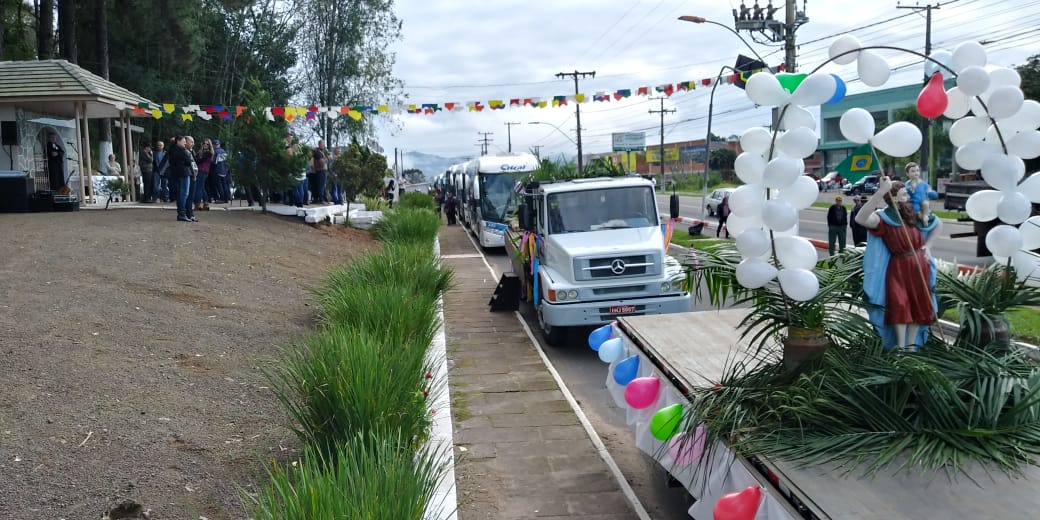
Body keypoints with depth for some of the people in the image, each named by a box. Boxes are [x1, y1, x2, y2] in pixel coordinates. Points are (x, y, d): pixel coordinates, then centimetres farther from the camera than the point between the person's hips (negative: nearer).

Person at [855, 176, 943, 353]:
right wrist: (881, 191, -41)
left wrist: (928, 245, 6)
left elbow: (939, 224, 20)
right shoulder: (884, 217, -13)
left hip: (919, 265, 4)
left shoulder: (916, 214, 0)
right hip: (898, 266, -4)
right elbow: (861, 218, -37)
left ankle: (912, 343, 19)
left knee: (919, 304, 7)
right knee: (899, 304, -9)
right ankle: (900, 345, 1)